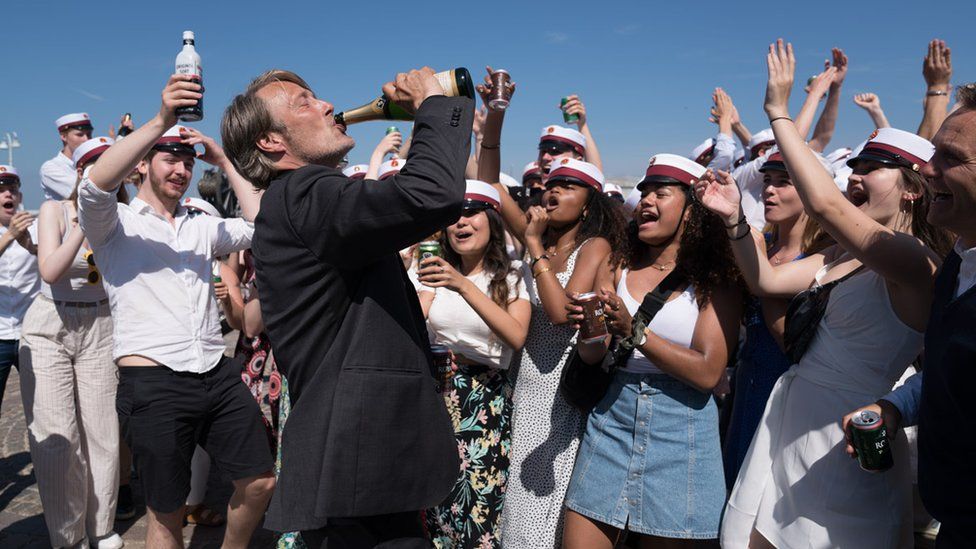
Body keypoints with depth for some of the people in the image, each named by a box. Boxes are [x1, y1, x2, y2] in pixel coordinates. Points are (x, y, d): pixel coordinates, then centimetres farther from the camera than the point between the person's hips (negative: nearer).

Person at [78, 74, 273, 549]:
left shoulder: (201, 227, 18)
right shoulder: (117, 223, 3)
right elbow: (94, 185, -20)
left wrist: (223, 161, 8)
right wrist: (161, 121, -26)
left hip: (217, 376, 5)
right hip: (153, 384, -5)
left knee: (260, 482, 9)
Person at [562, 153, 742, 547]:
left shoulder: (715, 280, -4)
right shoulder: (619, 270, 7)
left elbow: (708, 373, -13)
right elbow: (591, 357, 3)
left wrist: (634, 332, -22)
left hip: (680, 429, -3)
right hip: (611, 418, 3)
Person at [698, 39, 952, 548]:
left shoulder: (915, 261, -15)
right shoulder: (843, 255, 10)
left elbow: (823, 203, -28)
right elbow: (768, 280, 6)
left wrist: (779, 111, -21)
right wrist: (734, 219, -7)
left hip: (841, 435, -7)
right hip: (789, 418, 7)